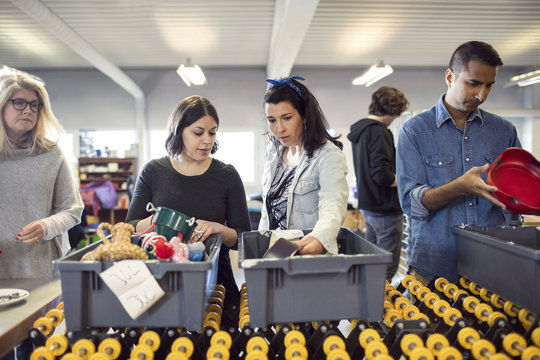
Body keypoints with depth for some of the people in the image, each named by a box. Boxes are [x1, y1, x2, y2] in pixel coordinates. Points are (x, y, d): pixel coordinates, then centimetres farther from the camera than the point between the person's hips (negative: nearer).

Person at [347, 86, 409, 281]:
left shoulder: (359, 130, 12)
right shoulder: (379, 132, -18)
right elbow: (382, 175, -25)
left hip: (367, 205, 10)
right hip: (385, 208, -10)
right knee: (387, 268, 0)